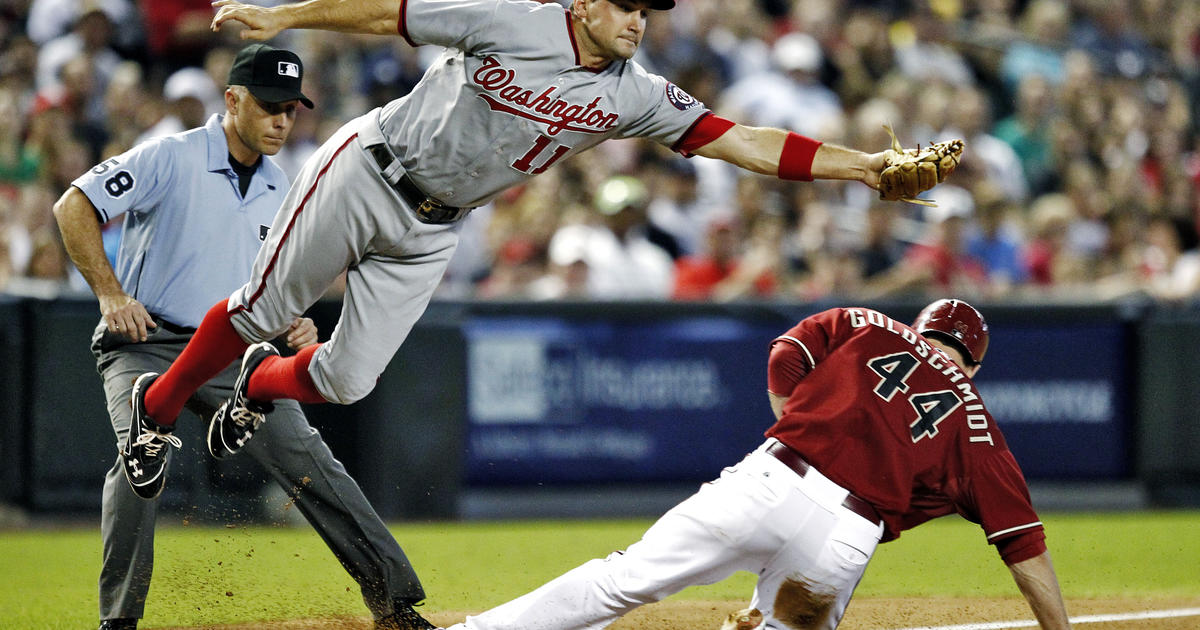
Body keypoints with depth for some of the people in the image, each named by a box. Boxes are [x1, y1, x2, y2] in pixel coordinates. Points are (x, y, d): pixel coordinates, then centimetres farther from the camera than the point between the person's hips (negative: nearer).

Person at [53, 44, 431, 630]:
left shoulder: (280, 191, 10)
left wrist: (293, 324, 0)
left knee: (308, 461, -8)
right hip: (145, 344, -5)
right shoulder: (172, 158, -11)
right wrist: (110, 293, -20)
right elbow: (74, 206, -13)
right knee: (144, 458, -29)